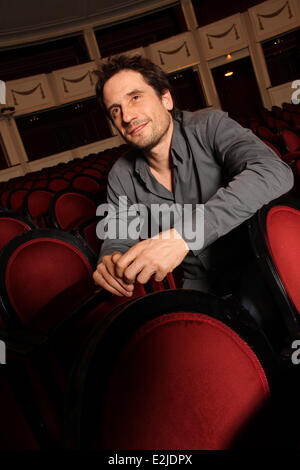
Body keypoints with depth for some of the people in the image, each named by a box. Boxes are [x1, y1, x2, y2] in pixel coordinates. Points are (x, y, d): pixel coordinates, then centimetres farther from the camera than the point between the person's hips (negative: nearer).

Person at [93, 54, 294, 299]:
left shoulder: (209, 125, -13)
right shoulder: (121, 176, 1)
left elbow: (274, 172, -30)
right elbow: (117, 239, 6)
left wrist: (183, 234, -40)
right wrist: (109, 262, -21)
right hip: (197, 283, 5)